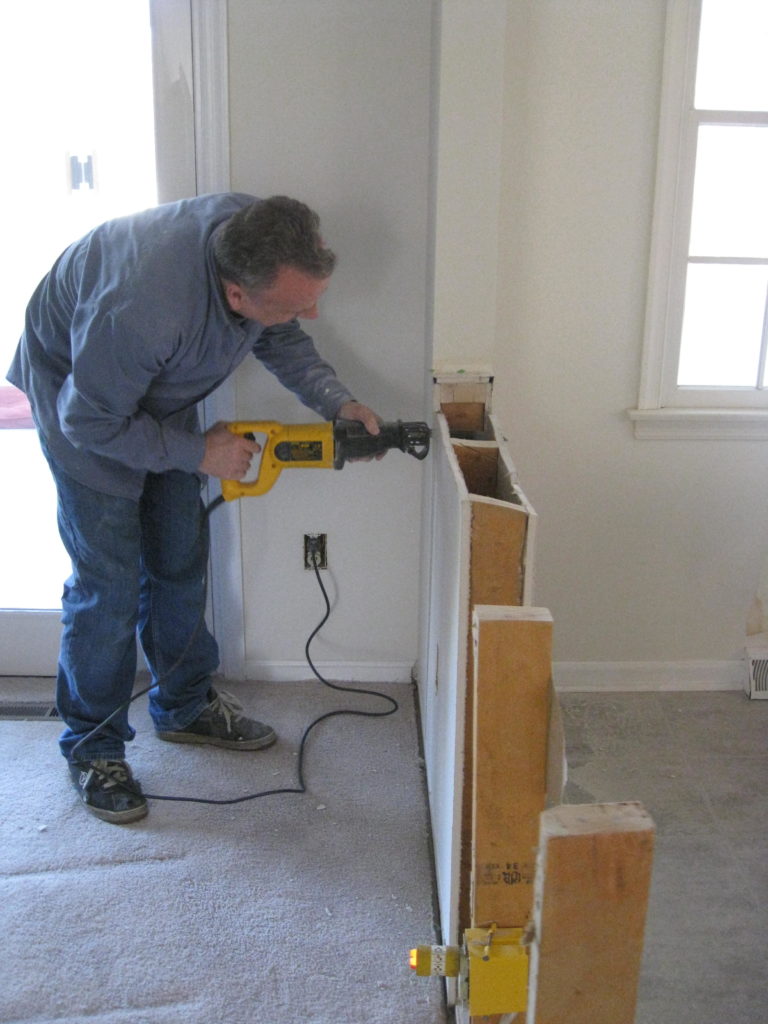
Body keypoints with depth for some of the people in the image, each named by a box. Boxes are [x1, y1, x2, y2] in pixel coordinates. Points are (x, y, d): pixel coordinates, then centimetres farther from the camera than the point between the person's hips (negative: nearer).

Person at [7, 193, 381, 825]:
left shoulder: (262, 245, -24)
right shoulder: (141, 310, -44)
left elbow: (282, 340, -3)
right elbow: (91, 422, -28)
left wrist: (335, 402, -17)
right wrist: (198, 453, -23)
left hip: (161, 390, 7)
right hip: (80, 397, -6)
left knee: (180, 558, 11)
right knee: (107, 579, -6)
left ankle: (185, 706, 31)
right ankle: (93, 748, 13)